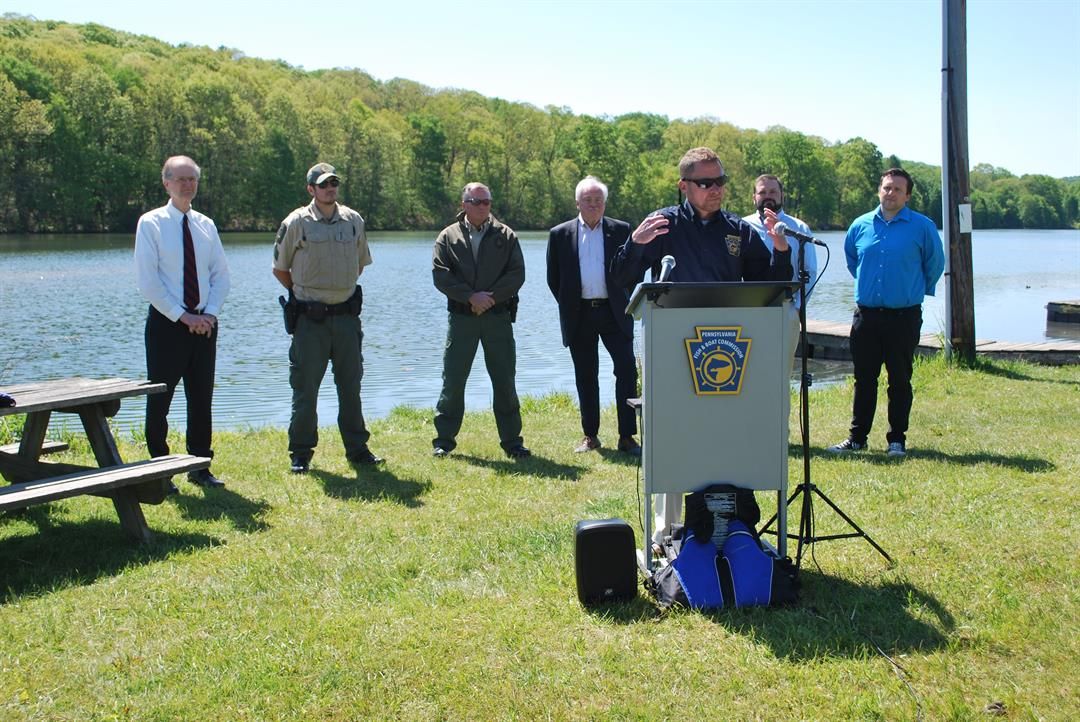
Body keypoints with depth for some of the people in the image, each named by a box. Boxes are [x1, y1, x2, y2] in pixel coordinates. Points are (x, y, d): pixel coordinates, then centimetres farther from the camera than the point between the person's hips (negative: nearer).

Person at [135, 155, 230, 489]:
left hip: (204, 324, 5)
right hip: (166, 324, -5)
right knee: (159, 401, 0)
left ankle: (200, 467, 20)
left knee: (202, 398, 10)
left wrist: (210, 313, -6)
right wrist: (183, 316, -15)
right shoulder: (151, 223, -5)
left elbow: (221, 274, 10)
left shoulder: (206, 225, 9)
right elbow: (147, 282, -11)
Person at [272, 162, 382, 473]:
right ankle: (300, 452, 10)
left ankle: (357, 448, 19)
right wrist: (303, 294, 9)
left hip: (347, 316, 4)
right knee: (305, 388, 0)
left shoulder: (353, 220, 7)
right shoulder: (296, 223, -4)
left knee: (351, 385, 9)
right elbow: (280, 268, 5)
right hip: (310, 318, -3)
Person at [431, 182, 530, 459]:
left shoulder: (505, 236, 7)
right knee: (453, 379, 1)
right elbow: (440, 275, -4)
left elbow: (517, 274, 0)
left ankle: (511, 441, 13)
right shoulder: (448, 237, 6)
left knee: (505, 381, 4)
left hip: (498, 316, 1)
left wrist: (491, 296, -12)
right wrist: (471, 296, -14)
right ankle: (443, 440, 11)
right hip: (461, 317, 0)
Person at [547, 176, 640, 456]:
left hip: (614, 314, -1)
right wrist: (569, 306, 7)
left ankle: (627, 437, -2)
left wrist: (622, 300, 4)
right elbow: (553, 278, 10)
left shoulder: (621, 230, 4)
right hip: (579, 317, 1)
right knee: (585, 378, 7)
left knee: (627, 372, -7)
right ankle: (590, 436, 16)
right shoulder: (560, 234, 5)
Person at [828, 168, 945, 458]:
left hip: (904, 316, -3)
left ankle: (897, 439, 13)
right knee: (864, 379, 8)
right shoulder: (860, 226, 5)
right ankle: (857, 437, 15)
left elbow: (935, 264, 9)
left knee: (900, 380, 5)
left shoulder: (923, 227, -3)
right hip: (866, 314, 3)